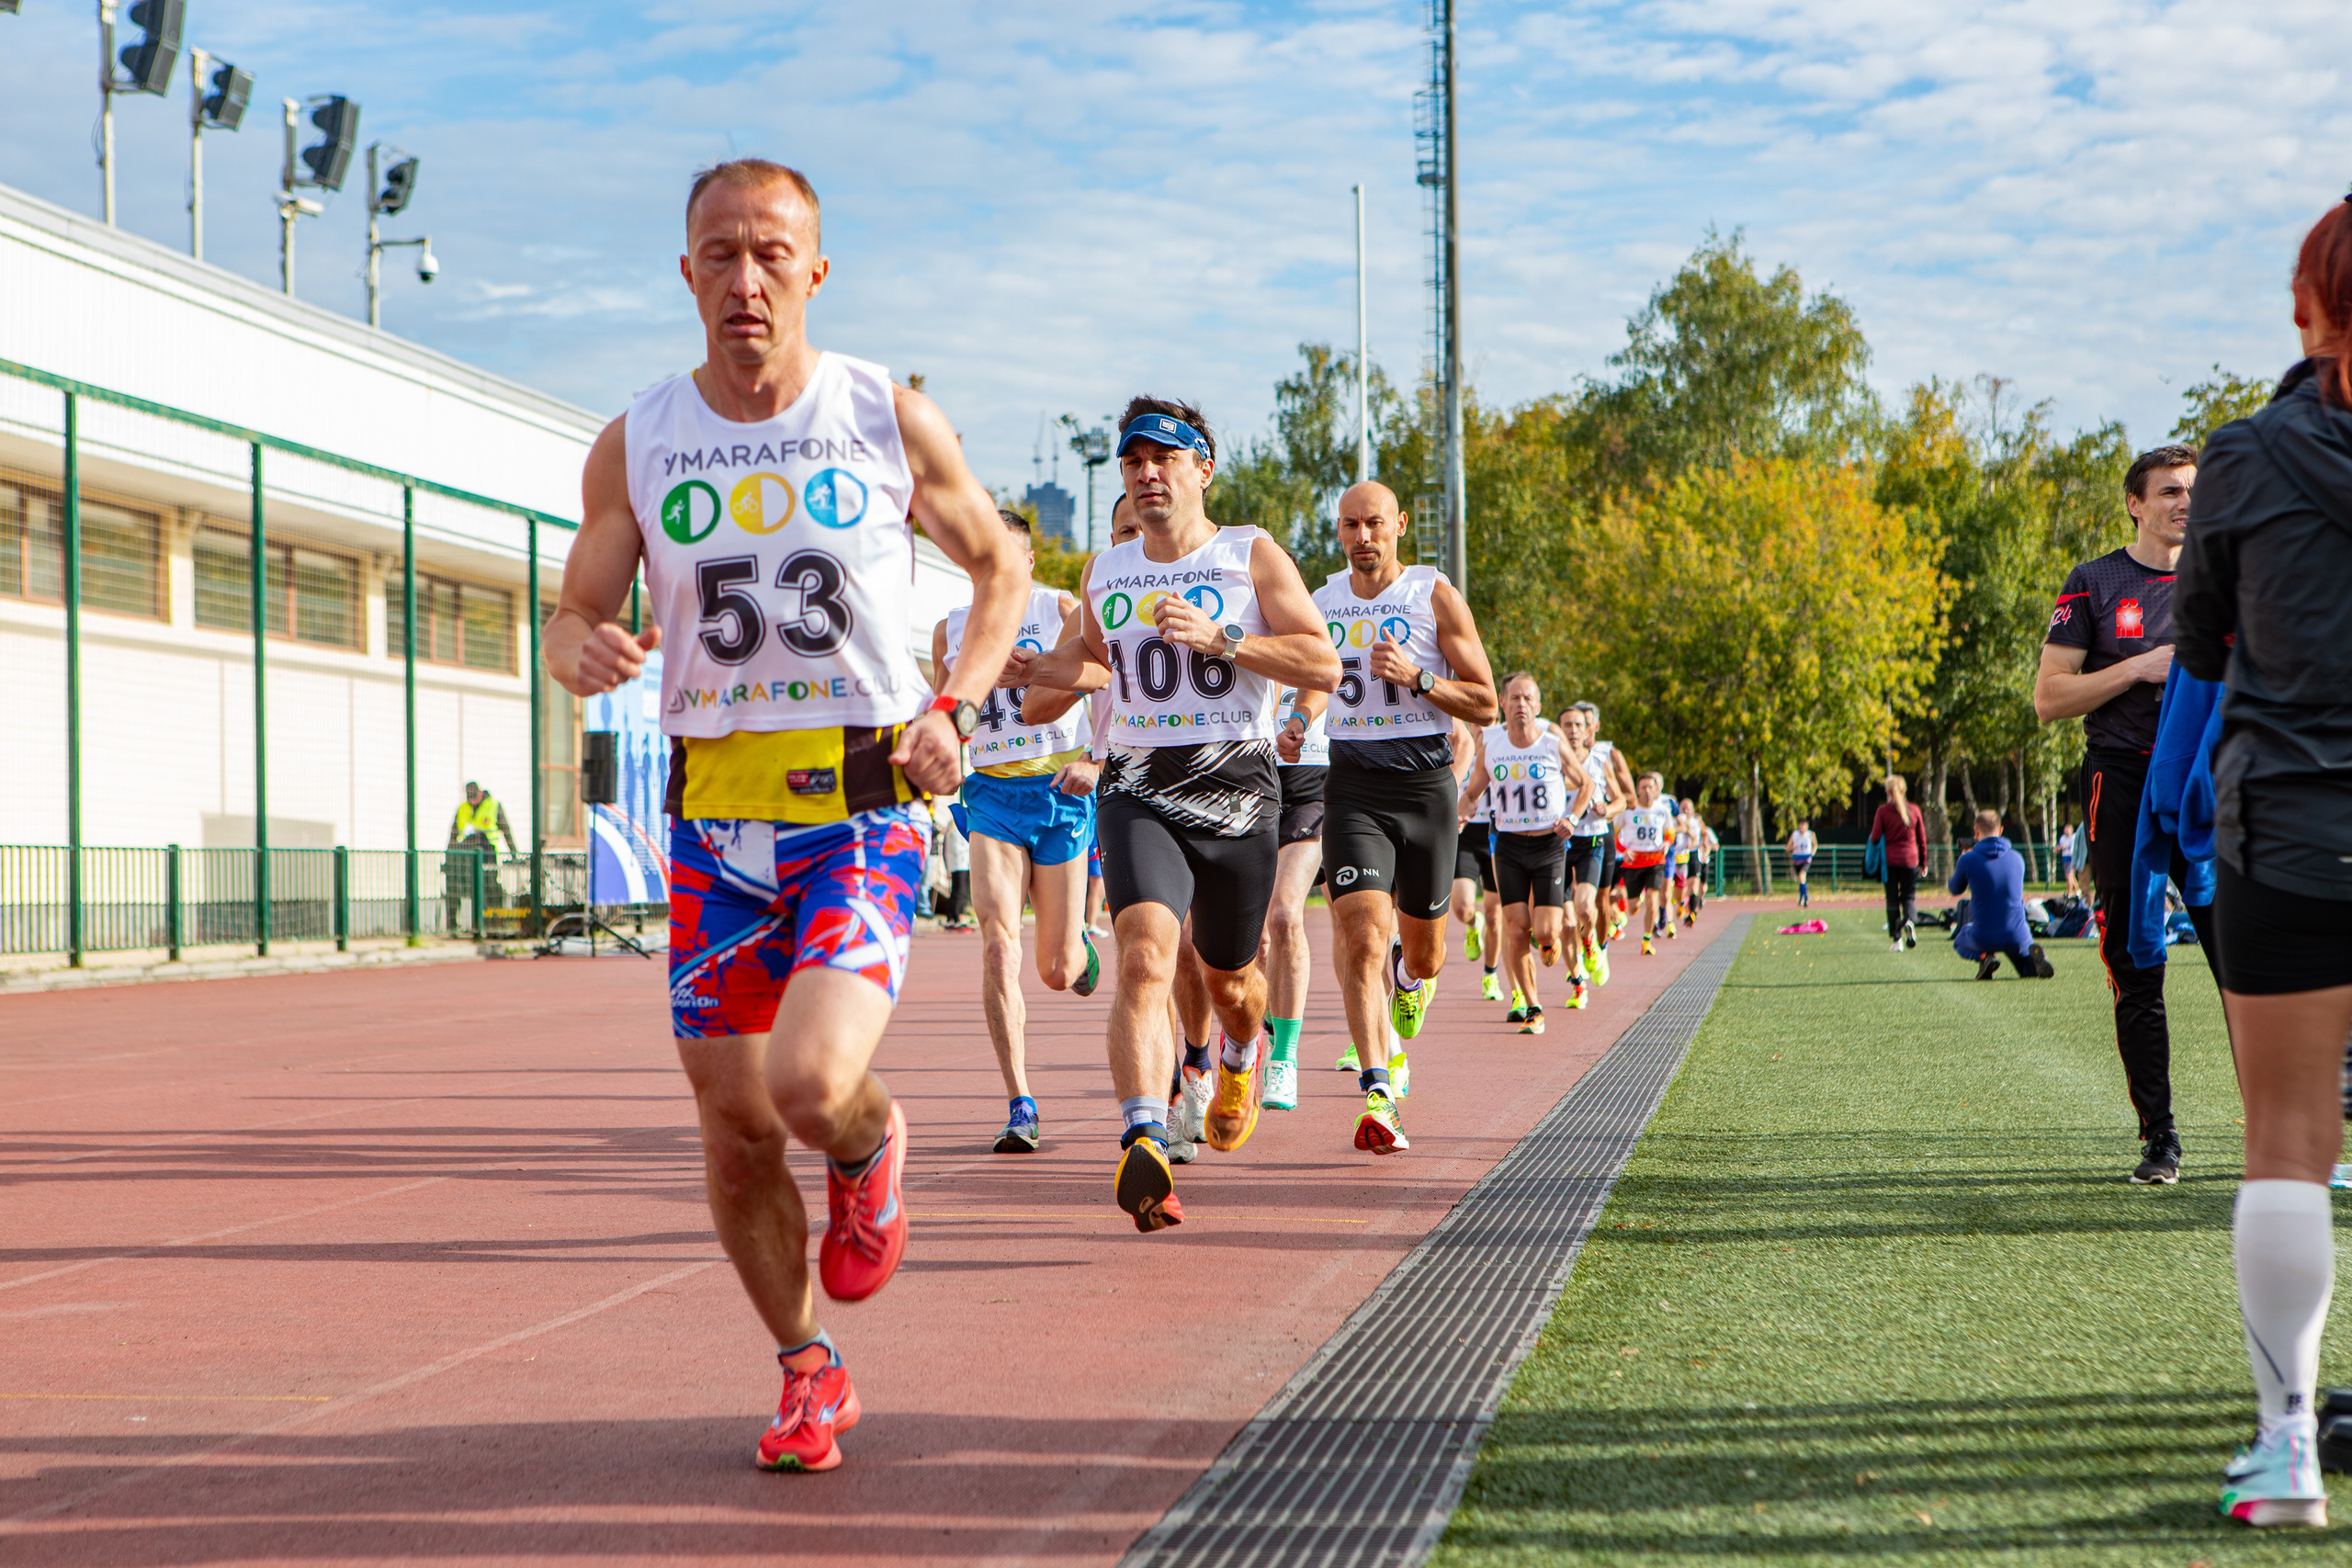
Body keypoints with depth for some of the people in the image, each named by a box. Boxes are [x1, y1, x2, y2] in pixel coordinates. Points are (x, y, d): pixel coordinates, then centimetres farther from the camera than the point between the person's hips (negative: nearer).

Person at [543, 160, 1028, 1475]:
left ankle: (871, 1145, 14)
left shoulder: (892, 420, -2)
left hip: (864, 812, -3)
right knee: (735, 1130, 5)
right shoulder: (635, 448, 2)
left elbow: (1001, 563, 12)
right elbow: (577, 613, 11)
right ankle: (810, 1374, 28)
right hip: (714, 815, 3)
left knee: (812, 1084, -23)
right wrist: (580, 651, -14)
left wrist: (954, 707, -3)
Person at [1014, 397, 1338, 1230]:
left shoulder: (1252, 556, 0)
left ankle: (1240, 1057, 53)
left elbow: (1323, 667, -8)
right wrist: (1038, 670, 8)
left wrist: (1217, 636, -19)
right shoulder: (1104, 572, 11)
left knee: (1227, 977, 16)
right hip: (1138, 792, 1)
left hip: (1237, 792, -1)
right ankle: (1144, 1144, -36)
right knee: (1145, 955, -24)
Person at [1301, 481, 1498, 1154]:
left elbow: (1485, 704, -2)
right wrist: (1294, 724, 5)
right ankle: (1377, 1094, -20)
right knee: (1362, 937, -19)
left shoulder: (1435, 596, -1)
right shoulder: (1323, 602, 8)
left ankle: (1409, 975, 49)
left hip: (1426, 787, -1)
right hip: (1353, 787, 1)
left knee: (1422, 955, 10)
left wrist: (1417, 676, -17)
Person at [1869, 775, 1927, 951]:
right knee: (1909, 897, 9)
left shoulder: (1882, 811, -5)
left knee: (1892, 899, 6)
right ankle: (1910, 921, -23)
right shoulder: (1914, 810, 2)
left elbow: (1875, 838, -6)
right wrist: (1923, 862, 15)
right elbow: (1922, 839, 6)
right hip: (1910, 859, 1)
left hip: (1890, 859, -1)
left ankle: (1896, 940, 4)